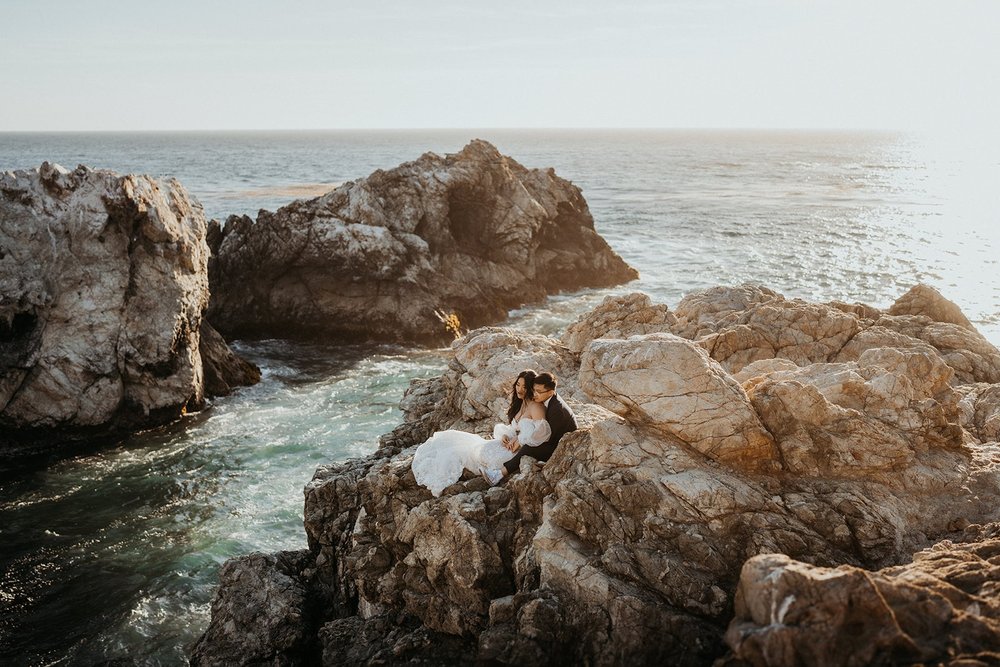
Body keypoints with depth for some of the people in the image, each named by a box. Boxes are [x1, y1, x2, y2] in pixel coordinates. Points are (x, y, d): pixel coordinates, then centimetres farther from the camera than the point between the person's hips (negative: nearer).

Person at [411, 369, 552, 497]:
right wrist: (504, 435, -9)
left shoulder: (535, 407, -17)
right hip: (510, 443, 9)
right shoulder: (520, 403, 11)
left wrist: (520, 441, -22)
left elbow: (543, 431, -29)